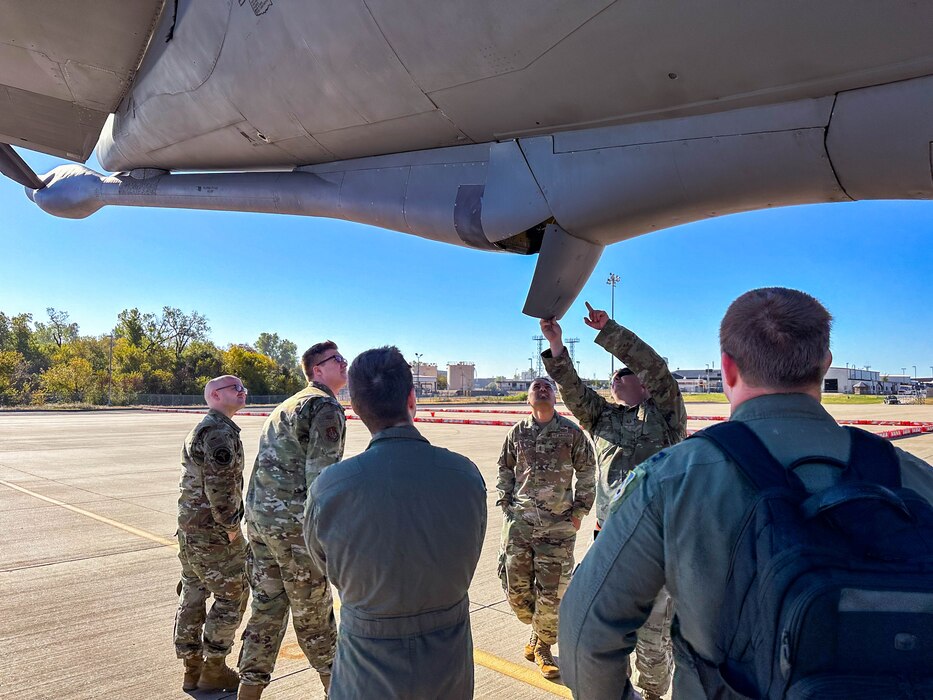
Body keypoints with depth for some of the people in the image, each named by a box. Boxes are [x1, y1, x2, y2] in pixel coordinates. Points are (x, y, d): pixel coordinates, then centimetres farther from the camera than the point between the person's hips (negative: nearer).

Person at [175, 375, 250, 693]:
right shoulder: (221, 431, -17)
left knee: (192, 595, 15)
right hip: (213, 532, -10)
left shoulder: (200, 429, 16)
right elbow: (218, 484, -25)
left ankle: (192, 668, 26)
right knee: (232, 596, 3)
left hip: (188, 528, 10)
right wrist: (232, 527, -17)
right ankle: (214, 669, 13)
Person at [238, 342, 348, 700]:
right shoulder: (326, 407, -11)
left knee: (266, 606, 15)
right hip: (295, 523, -8)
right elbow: (320, 476, -19)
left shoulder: (285, 406, 18)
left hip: (259, 518, 8)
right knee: (311, 610, 9)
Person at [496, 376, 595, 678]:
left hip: (558, 524, -2)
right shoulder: (517, 432, 6)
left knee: (551, 591, -1)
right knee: (516, 586, 7)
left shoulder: (571, 432, 0)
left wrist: (580, 509, 3)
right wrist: (505, 501, 9)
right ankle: (539, 630, 37)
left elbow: (586, 471, 7)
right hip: (519, 521, 2)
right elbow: (505, 467, 17)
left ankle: (543, 645, 23)